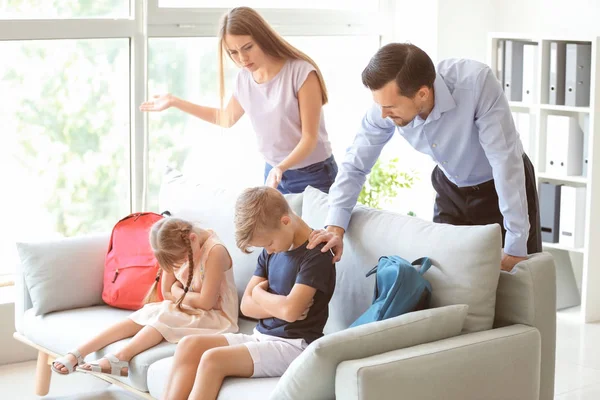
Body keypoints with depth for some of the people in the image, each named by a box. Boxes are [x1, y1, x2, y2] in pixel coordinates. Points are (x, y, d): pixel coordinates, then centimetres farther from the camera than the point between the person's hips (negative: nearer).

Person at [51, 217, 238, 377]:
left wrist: (178, 292, -8)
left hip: (216, 317, -6)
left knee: (164, 316, -30)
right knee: (143, 316, -16)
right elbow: (167, 292, 4)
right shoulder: (177, 249, -1)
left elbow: (206, 303, -23)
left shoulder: (215, 251, -25)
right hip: (188, 311, 7)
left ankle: (120, 357, -41)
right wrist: (187, 295, -13)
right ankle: (78, 354, -25)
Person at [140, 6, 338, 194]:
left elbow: (309, 137, -20)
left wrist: (281, 167, -37)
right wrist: (174, 101, 16)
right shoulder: (243, 78, -2)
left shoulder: (301, 72, -21)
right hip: (273, 172, 5)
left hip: (314, 176, -5)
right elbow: (227, 118, 19)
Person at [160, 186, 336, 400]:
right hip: (262, 337, 9)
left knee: (213, 359, -24)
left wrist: (259, 293, -4)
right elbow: (247, 305, 10)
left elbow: (290, 310, -25)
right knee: (189, 345, -8)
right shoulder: (271, 250, 12)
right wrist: (278, 306, -11)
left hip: (294, 345, -9)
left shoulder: (316, 254, -13)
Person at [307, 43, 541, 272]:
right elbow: (355, 165, -13)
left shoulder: (476, 82, -38)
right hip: (451, 188, 4)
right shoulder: (387, 100, -24)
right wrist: (336, 226, -28)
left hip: (505, 186, -4)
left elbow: (505, 161, -35)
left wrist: (515, 248, -34)